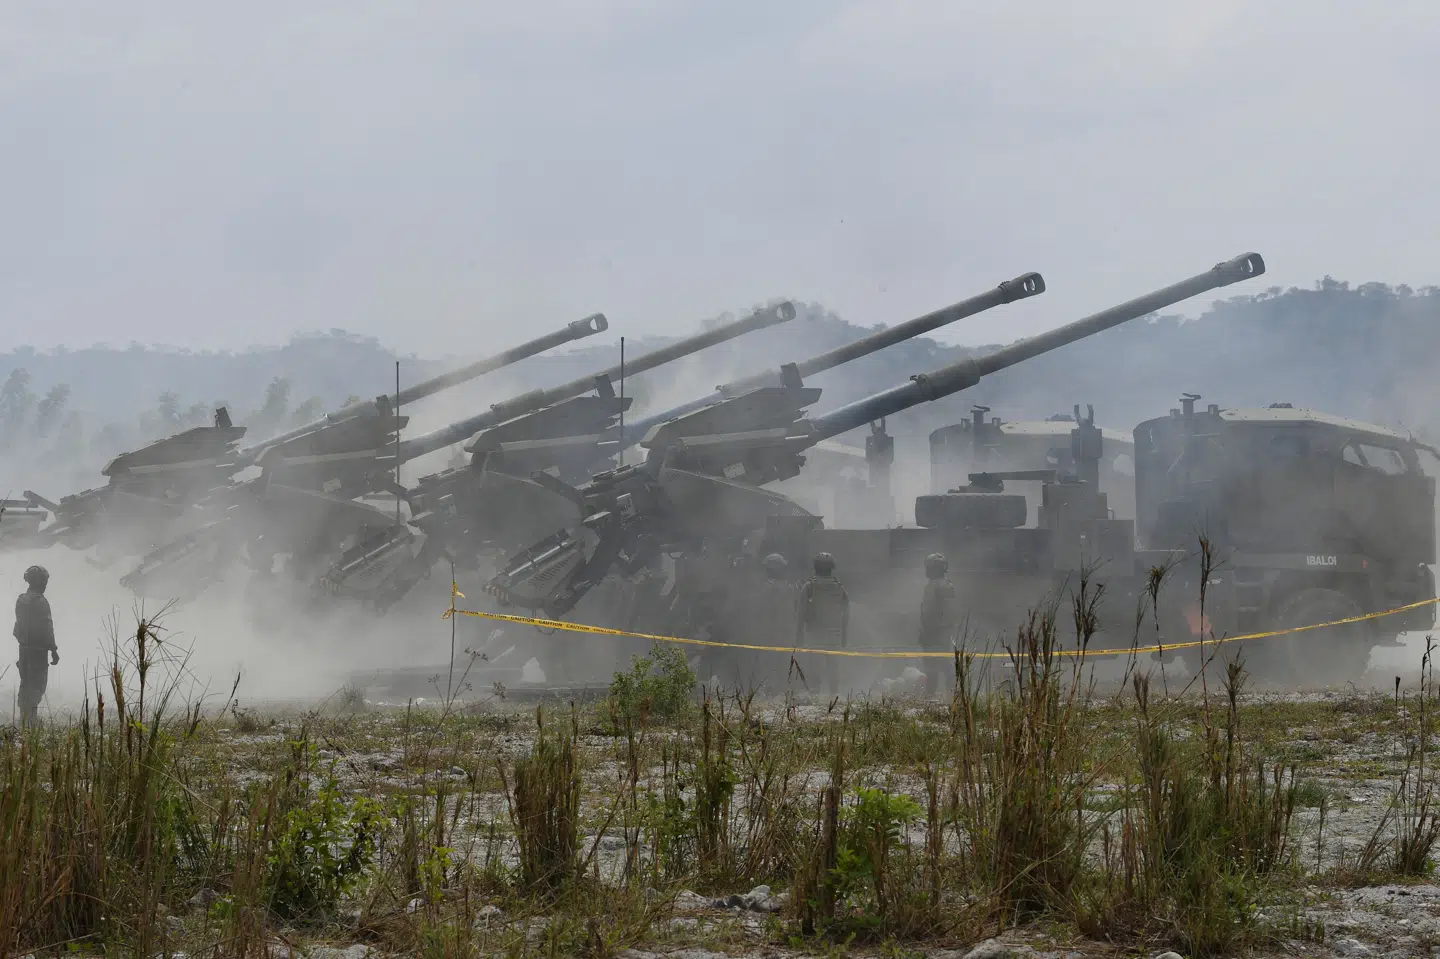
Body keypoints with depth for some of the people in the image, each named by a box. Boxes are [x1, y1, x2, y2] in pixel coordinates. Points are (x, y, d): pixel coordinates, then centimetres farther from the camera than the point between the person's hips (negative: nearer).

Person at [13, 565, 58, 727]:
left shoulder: (21, 600, 8)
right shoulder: (40, 602, -16)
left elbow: (18, 626, 13)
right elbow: (46, 628, -17)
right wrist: (53, 650, -12)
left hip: (24, 647, 8)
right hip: (38, 648, -8)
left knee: (25, 683, 14)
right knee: (37, 685, -5)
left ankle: (23, 720, 17)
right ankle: (30, 721, -11)